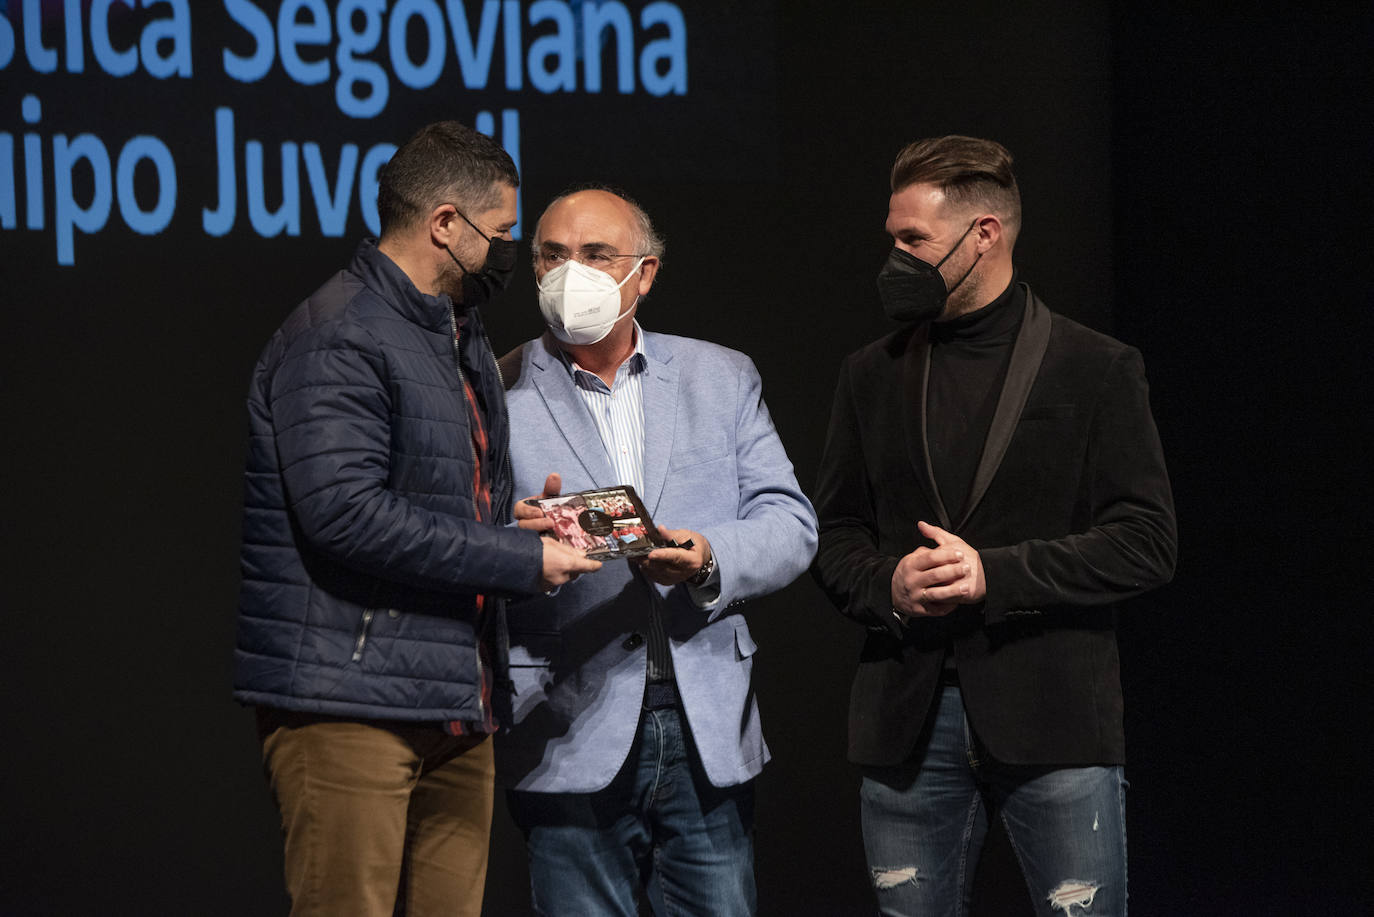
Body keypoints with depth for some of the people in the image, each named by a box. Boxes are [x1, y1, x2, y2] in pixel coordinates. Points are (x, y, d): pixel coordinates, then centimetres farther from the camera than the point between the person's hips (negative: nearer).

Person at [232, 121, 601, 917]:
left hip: (456, 703, 9)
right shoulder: (338, 338, -10)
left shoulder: (465, 338, 22)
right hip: (350, 701, -9)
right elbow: (346, 514, -21)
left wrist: (524, 516, 11)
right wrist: (521, 559, -16)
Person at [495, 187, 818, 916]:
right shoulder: (498, 395, 4)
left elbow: (791, 527, 5)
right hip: (570, 740, -2)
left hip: (708, 728, 2)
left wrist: (710, 560, -15)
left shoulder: (722, 379, 13)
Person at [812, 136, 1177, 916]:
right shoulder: (874, 375, 13)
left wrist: (997, 572, -15)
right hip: (908, 722, 4)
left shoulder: (1099, 370, 1)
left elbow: (1146, 544, -4)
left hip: (1054, 715, -3)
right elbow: (836, 533, 16)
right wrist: (884, 587, -7)